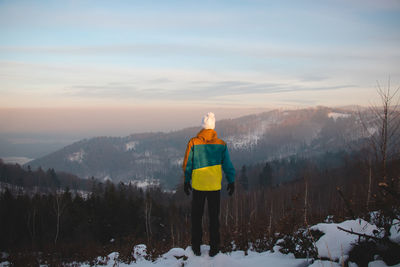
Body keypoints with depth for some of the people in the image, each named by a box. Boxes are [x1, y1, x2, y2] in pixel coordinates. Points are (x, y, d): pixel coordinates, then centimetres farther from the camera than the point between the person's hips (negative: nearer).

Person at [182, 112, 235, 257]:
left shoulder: (193, 143, -9)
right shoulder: (221, 144, -6)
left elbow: (187, 165, -3)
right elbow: (227, 166, -1)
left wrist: (186, 181, 10)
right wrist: (231, 182, 11)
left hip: (197, 186, 0)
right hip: (215, 186, 1)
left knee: (196, 217, 13)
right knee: (214, 217, 12)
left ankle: (196, 246, 19)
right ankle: (214, 247, 16)